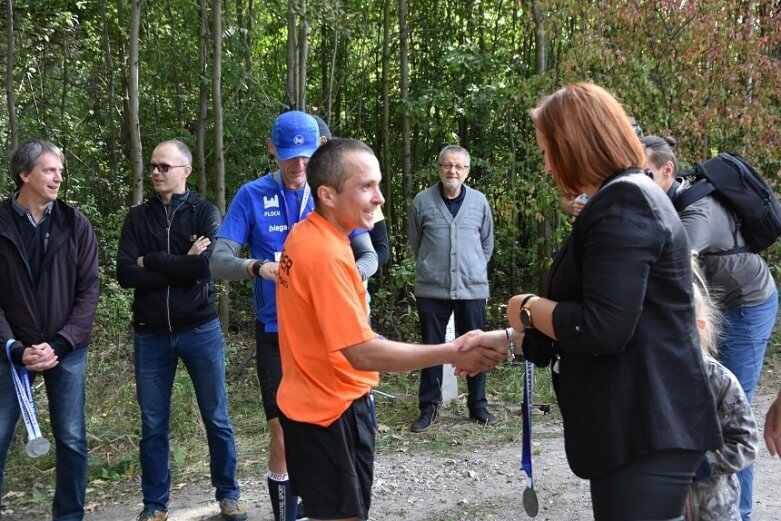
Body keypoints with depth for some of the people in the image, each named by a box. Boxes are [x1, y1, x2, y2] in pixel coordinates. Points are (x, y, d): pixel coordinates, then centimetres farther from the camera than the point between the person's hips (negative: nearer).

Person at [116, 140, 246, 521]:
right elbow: (125, 274, -7)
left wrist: (151, 261, -10)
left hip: (200, 330, -2)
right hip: (150, 335, 2)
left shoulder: (205, 213, -1)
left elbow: (207, 265, -18)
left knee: (216, 419, 8)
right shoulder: (138, 218, 5)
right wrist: (181, 266, -16)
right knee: (152, 425, 8)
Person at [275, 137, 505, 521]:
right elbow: (363, 353, -28)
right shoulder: (327, 255, -26)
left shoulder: (303, 236, 3)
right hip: (334, 411, -9)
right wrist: (451, 353, -27)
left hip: (308, 401, 9)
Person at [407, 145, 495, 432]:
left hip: (472, 288, 1)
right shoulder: (422, 201, -4)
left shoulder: (479, 201, 2)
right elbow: (414, 241, 10)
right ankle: (428, 407, 18)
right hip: (431, 289, -1)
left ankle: (478, 405, 23)